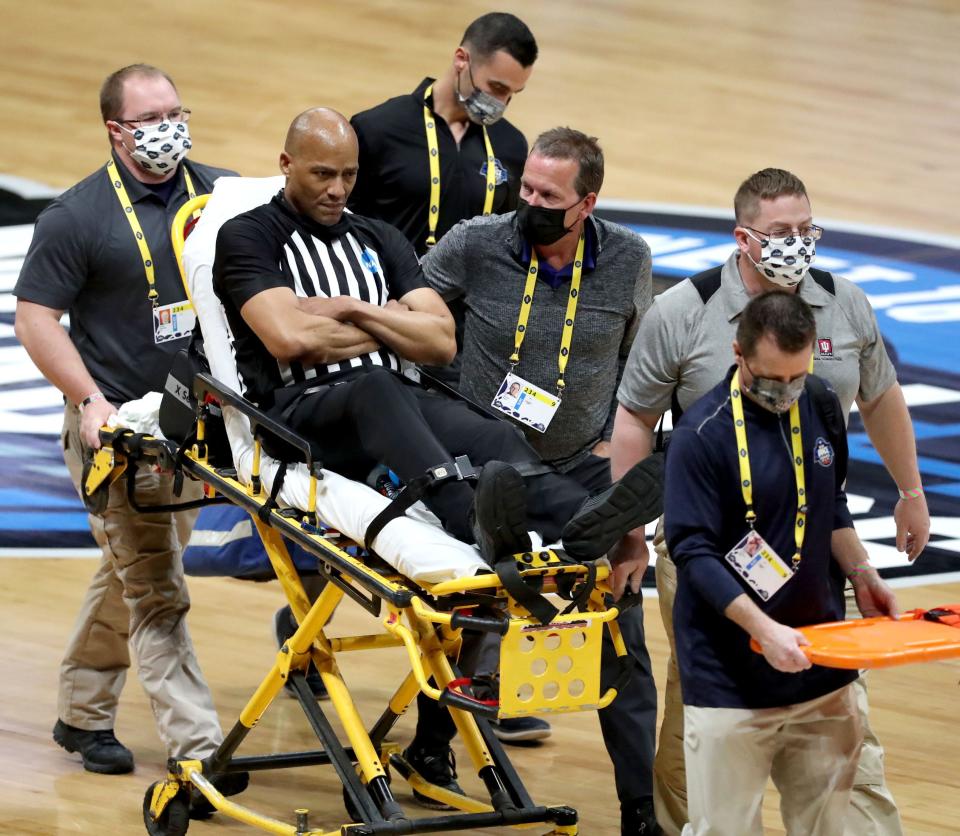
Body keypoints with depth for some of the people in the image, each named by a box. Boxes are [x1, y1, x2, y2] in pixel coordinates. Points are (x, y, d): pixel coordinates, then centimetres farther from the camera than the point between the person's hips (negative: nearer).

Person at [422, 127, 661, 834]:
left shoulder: (627, 259, -5)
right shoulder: (477, 245, -11)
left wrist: (619, 436, 6)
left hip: (586, 465, 1)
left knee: (621, 635, -2)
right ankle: (431, 747, 31)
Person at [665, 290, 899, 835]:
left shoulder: (822, 411, 7)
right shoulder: (703, 435, -12)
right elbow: (694, 552, -14)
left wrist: (860, 576, 5)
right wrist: (763, 628, -24)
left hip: (821, 672, 5)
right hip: (731, 680, -5)